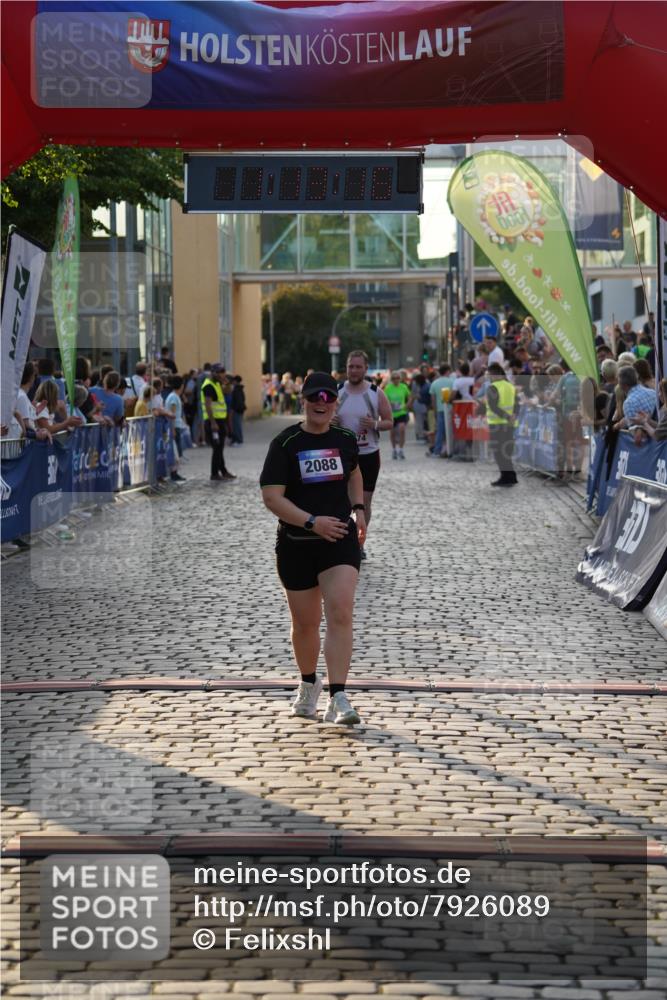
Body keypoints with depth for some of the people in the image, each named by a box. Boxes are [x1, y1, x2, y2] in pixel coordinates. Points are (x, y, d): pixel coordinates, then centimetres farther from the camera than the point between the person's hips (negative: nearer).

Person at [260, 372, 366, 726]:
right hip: (296, 546, -1)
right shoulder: (285, 443, -8)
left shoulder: (345, 439, 4)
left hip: (340, 541, 1)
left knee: (340, 615, -16)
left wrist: (358, 509, 12)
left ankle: (337, 698, -18)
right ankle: (308, 685, 37)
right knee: (306, 623, 12)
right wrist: (312, 522, -23)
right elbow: (271, 497, -15)